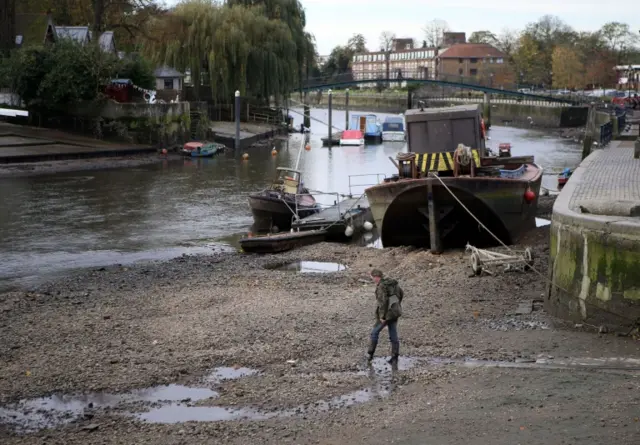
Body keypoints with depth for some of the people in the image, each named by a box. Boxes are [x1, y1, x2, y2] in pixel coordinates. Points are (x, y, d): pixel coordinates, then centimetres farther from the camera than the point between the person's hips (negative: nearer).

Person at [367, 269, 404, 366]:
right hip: (395, 312, 8)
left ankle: (370, 355, 10)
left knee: (375, 332, 7)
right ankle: (394, 359, 9)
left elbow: (383, 301, -25)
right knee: (393, 335, 10)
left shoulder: (381, 286, -17)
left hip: (387, 313, -8)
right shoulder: (392, 283, 9)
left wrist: (382, 316, -21)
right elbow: (401, 293, 21)